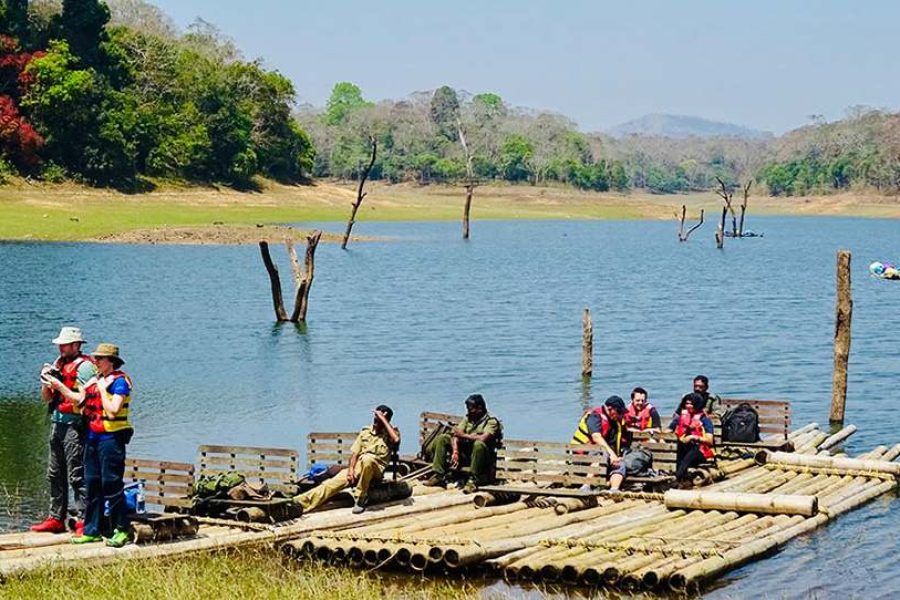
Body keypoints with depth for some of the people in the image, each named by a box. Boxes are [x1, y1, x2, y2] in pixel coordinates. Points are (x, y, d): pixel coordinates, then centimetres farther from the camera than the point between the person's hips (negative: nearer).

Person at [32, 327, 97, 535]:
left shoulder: (84, 367, -9)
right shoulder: (58, 364, 16)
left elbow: (82, 400, -16)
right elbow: (47, 398, 18)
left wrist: (59, 385, -16)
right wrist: (46, 381, 0)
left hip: (74, 425, -9)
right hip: (57, 424, 9)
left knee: (77, 476, -10)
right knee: (55, 474, 12)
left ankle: (84, 521, -9)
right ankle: (56, 518, 19)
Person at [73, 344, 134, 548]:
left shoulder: (119, 381, -9)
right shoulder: (95, 380, 15)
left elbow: (113, 410, -18)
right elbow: (82, 406, 17)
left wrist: (102, 389, -12)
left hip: (111, 437, -8)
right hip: (93, 437, 8)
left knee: (111, 483, -8)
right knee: (92, 483, 9)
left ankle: (120, 530, -1)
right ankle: (93, 530, 15)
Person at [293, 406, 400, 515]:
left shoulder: (390, 432, 1)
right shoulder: (365, 431, 12)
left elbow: (396, 440, -24)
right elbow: (355, 452, 6)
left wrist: (383, 419, -17)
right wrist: (351, 469, -12)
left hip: (376, 470, -4)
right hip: (358, 468, 4)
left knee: (367, 458, -39)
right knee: (333, 483, -20)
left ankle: (361, 498, -25)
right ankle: (300, 502, -34)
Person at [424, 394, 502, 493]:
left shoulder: (491, 421, -8)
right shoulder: (468, 419, 12)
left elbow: (483, 438, -26)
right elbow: (455, 435, 0)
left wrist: (464, 435, -14)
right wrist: (455, 452, -18)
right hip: (465, 454, 6)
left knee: (479, 444, -38)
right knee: (442, 438, -3)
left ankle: (473, 481, -33)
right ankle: (438, 476, -11)